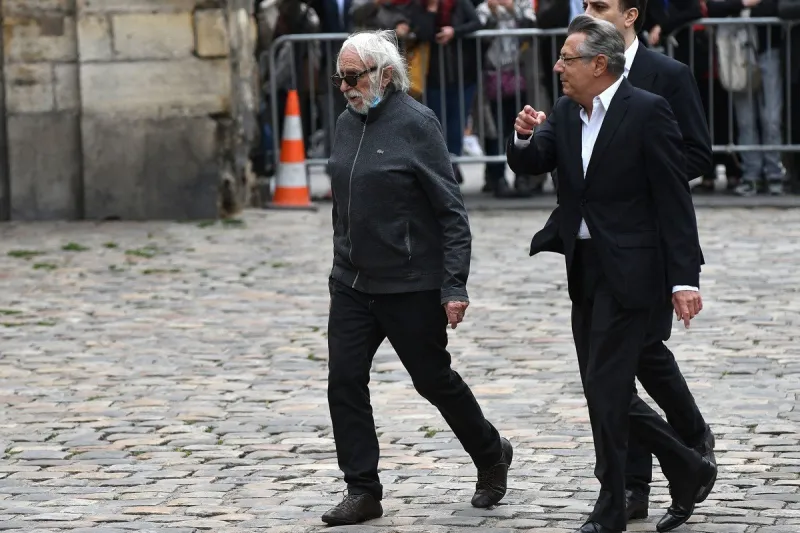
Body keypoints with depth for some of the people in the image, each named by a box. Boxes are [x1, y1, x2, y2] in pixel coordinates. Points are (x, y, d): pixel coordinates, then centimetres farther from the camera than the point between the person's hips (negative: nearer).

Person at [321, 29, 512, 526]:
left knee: (434, 378, 7)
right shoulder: (348, 124, 7)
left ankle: (492, 455, 31)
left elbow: (452, 211, -14)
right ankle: (363, 490, 6)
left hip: (410, 285, -6)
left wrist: (455, 286, -18)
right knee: (345, 381, -2)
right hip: (352, 282, 6)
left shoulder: (417, 124, -14)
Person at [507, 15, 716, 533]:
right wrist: (524, 136, -18)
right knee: (606, 392, 10)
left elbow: (674, 199, -13)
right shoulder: (565, 114, 9)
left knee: (605, 387, -7)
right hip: (584, 271, 8)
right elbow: (529, 163, 5)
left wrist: (685, 279, -17)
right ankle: (688, 469, 26)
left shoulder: (648, 111, -12)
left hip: (629, 272, -8)